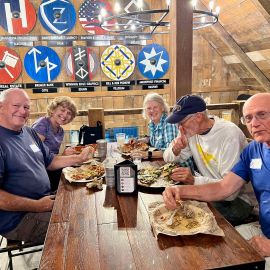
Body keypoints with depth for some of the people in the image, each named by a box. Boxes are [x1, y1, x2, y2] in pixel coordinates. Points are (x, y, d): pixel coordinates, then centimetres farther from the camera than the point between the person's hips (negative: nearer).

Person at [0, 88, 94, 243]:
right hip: (17, 218, -8)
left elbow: (50, 161, 19)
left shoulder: (29, 132, 9)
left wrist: (80, 158, 9)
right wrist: (37, 206, -23)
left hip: (45, 201, 8)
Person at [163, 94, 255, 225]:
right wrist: (175, 149, -17)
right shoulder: (192, 130, -1)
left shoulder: (229, 135, -24)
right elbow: (168, 158, 6)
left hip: (236, 198, -6)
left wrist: (194, 180, -39)